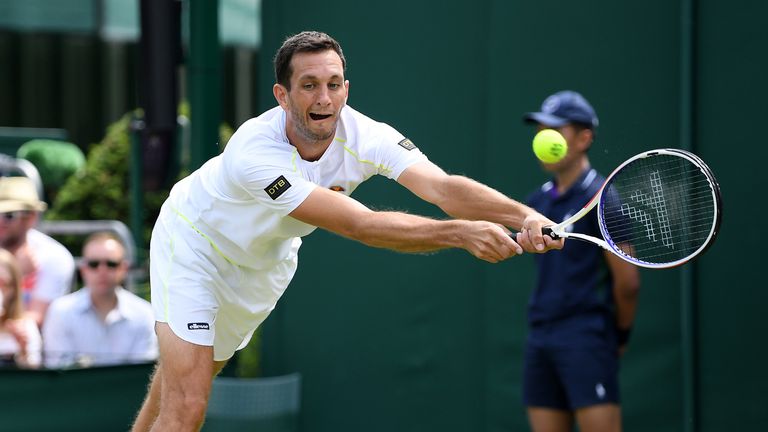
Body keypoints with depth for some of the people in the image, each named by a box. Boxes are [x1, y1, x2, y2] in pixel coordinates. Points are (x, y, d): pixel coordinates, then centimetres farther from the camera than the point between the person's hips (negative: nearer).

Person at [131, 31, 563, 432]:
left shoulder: (365, 136, -25)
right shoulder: (254, 151, -41)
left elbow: (442, 187, -39)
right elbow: (360, 225, -44)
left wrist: (526, 216, -56)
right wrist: (460, 233, -53)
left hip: (265, 260, 6)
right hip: (194, 244, -5)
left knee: (186, 385, 15)